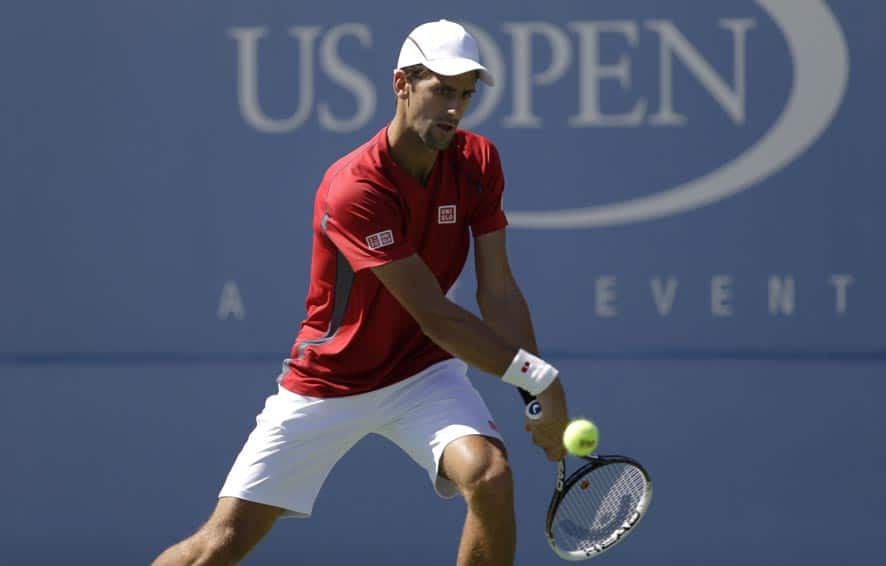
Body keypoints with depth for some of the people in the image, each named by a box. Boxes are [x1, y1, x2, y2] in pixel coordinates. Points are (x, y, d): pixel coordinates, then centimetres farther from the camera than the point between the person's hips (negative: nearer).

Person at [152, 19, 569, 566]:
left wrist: (542, 399, -17)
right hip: (326, 381, -4)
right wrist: (538, 375, -25)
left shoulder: (478, 162, -8)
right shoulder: (354, 190, -28)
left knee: (491, 476, -27)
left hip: (421, 373, 4)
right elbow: (435, 316, -27)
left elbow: (498, 292, -7)